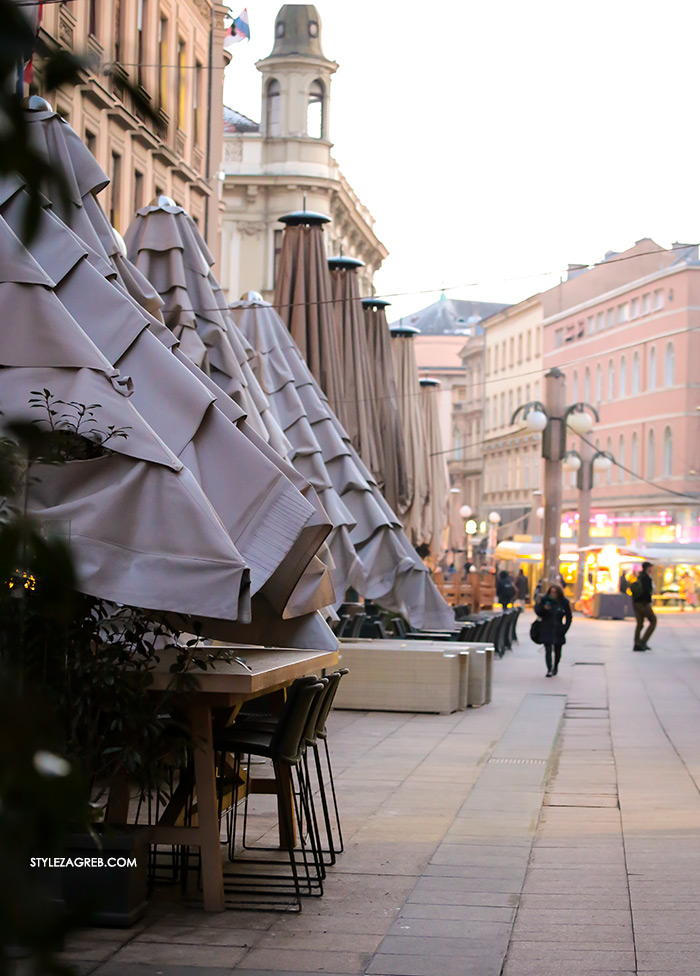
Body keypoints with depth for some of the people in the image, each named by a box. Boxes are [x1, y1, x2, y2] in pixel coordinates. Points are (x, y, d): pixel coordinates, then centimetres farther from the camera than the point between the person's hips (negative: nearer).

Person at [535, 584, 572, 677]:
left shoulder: (564, 602, -1)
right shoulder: (545, 600, -3)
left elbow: (568, 617, 6)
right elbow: (538, 612, 2)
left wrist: (564, 628, -3)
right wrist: (543, 608, -19)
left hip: (558, 630, 1)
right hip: (547, 630, -1)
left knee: (557, 651, 11)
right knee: (548, 650, -9)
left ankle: (555, 667, 32)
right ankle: (549, 670, -9)